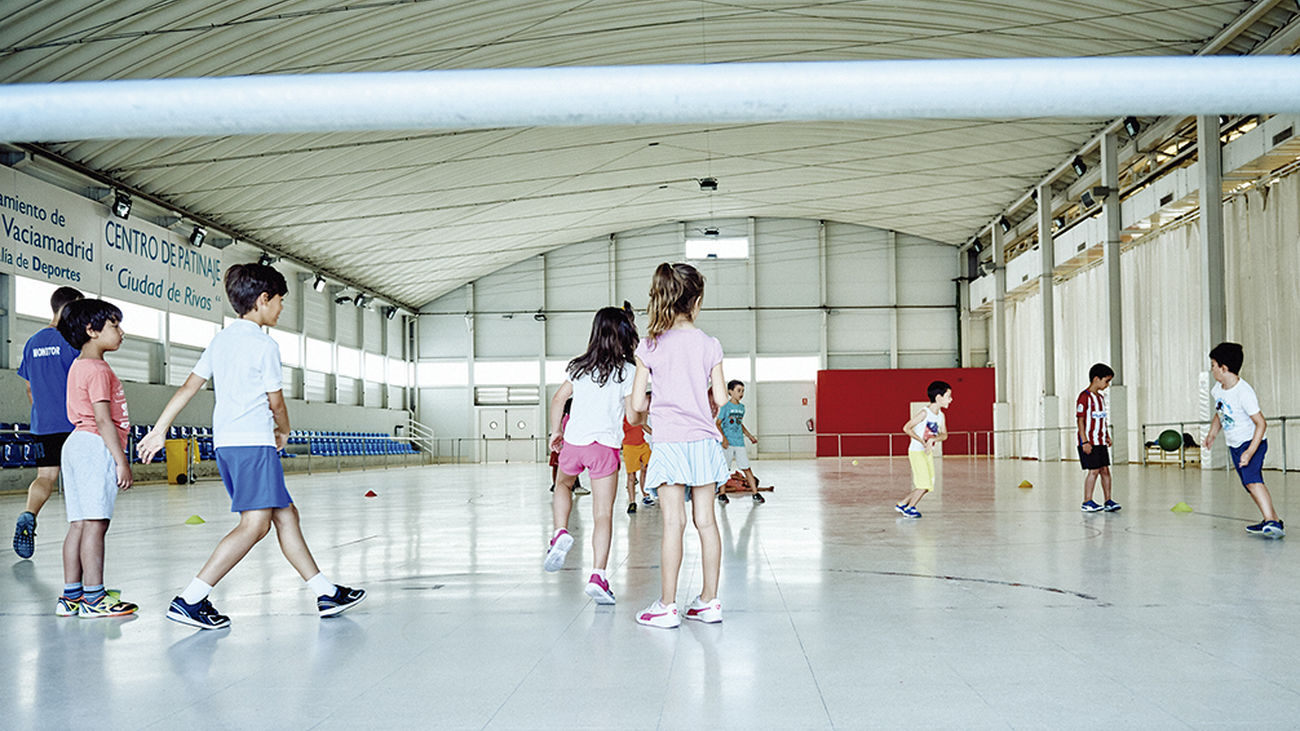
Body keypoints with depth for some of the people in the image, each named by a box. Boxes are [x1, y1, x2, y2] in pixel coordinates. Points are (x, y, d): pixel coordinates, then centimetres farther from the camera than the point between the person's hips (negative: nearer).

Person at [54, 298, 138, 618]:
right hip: (97, 448, -10)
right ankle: (93, 599, -7)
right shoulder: (98, 370, -11)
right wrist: (122, 461, -17)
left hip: (78, 445, 10)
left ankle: (71, 596, 12)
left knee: (79, 524, 9)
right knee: (95, 523, -9)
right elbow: (103, 419, -17)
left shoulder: (78, 367, 20)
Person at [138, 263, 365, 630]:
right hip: (253, 442, -10)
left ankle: (326, 594, 13)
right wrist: (284, 432, 17)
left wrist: (159, 430, 14)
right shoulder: (264, 345, -8)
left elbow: (188, 386, 12)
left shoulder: (220, 339, 15)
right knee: (255, 523, -12)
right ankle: (190, 600, -16)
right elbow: (275, 401, -2)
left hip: (226, 444, 10)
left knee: (285, 515, 10)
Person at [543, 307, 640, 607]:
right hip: (606, 446, -3)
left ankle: (560, 533, 9)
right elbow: (633, 416, -6)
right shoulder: (627, 372, -3)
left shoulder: (581, 366, 8)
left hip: (574, 440, 3)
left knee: (563, 484, 32)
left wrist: (555, 431, 19)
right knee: (603, 513, -1)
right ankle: (597, 576, -9)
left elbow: (558, 399, 9)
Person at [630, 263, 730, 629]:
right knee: (706, 522, 7)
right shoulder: (709, 344, 0)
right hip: (703, 441, 2)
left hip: (669, 443, -2)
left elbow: (637, 404, -2)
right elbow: (720, 398, 1)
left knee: (673, 524, -1)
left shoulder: (650, 346, -3)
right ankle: (710, 601, 14)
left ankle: (667, 606, 3)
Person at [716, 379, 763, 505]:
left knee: (746, 468, 2)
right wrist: (723, 438, -19)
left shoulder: (742, 407, 14)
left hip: (740, 443, 5)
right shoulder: (726, 406, -5)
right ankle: (722, 494, 12)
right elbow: (718, 424, -7)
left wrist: (750, 436, 21)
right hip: (728, 443, -5)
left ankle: (755, 493, 4)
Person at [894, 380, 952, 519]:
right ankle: (909, 508, 10)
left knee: (927, 486, 8)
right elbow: (906, 428, -18)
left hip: (929, 452, 8)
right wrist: (922, 441, -20)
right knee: (924, 484, -10)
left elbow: (944, 435, 2)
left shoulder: (941, 416, 5)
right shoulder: (924, 413, -17)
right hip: (917, 451, -8)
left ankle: (903, 504, 20)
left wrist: (933, 439, -20)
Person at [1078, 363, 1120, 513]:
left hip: (1101, 441, 8)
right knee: (1094, 470, -8)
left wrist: (1107, 436, 15)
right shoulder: (1084, 397, -11)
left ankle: (1108, 501, 11)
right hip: (1089, 442, -8)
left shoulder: (1101, 398, 16)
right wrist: (1084, 442, -18)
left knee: (1105, 470, 6)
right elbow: (1080, 420, -15)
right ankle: (1087, 502, -1)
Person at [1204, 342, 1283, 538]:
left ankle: (1272, 523, -30)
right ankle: (1272, 520, 21)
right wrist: (1212, 433, 9)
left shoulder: (1244, 393, -25)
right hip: (1234, 446, 9)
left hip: (1252, 442, -9)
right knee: (1249, 484, 10)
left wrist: (1250, 451, -30)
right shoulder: (1217, 389, 0)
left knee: (1251, 479, -26)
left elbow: (1260, 423, -24)